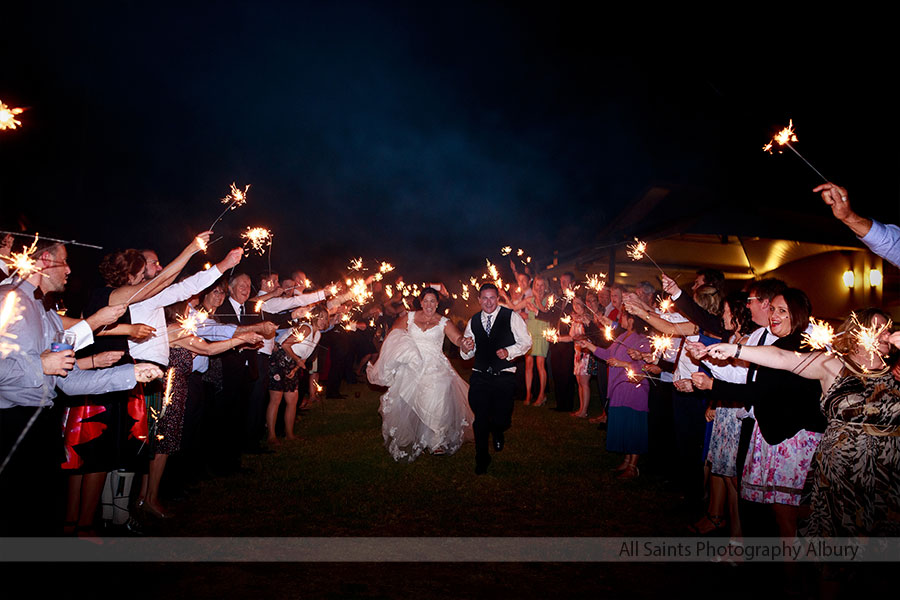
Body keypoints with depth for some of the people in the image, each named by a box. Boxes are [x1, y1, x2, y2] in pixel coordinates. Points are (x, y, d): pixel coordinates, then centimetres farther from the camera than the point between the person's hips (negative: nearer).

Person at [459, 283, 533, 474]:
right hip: (479, 377, 2)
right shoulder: (473, 321, 10)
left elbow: (526, 341, 0)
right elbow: (468, 354, 15)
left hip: (504, 378, -2)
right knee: (480, 421, 1)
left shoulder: (511, 317, -1)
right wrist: (465, 349, -9)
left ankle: (498, 433, 40)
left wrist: (509, 351, -16)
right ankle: (482, 459, 22)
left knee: (502, 420, 0)